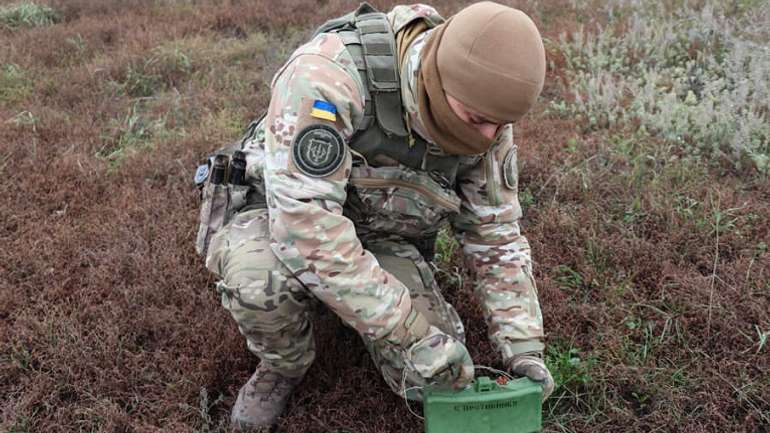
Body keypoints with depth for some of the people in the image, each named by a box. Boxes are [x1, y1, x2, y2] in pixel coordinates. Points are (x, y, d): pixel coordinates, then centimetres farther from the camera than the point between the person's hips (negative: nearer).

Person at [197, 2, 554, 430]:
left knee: (440, 375, -13)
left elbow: (497, 236, -5)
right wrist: (407, 331, -38)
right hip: (280, 214, -3)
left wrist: (524, 346, -15)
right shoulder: (328, 74, -35)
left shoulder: (483, 113, -16)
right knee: (261, 277, -38)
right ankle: (284, 365, -2)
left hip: (383, 235, 4)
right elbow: (304, 223, -40)